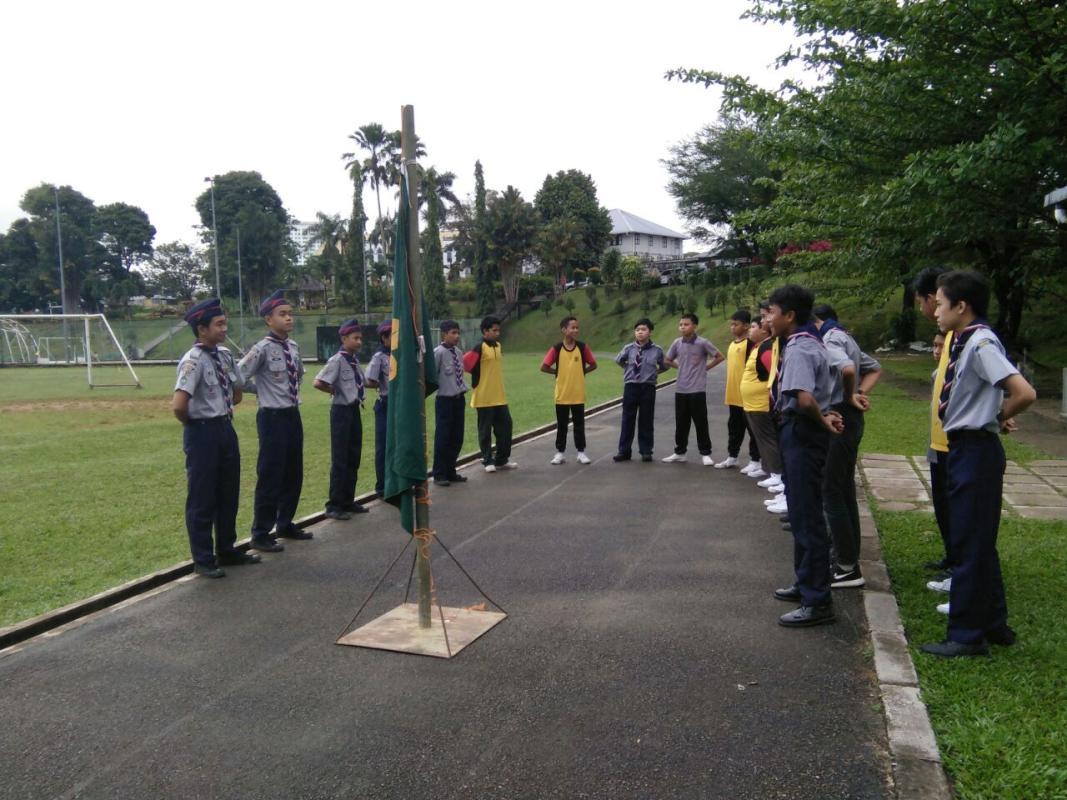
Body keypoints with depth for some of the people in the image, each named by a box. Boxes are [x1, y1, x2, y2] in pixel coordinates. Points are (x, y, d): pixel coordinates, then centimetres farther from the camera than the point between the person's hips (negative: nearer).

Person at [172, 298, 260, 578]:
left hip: (226, 429, 8)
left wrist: (225, 413, 11)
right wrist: (192, 424, -11)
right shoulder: (193, 361, -19)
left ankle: (227, 551, 33)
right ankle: (203, 560, 18)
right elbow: (179, 405, -28)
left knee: (229, 494, 17)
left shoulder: (225, 355, 5)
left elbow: (236, 392, 21)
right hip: (203, 433, -8)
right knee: (202, 499, 5)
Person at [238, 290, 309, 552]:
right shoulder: (262, 349, -17)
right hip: (272, 418, -8)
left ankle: (285, 525, 32)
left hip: (293, 415, 8)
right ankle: (261, 534, 12)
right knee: (270, 477, 0)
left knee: (294, 474, 16)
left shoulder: (294, 348, 7)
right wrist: (263, 390, -4)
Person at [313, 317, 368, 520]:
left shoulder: (355, 360, 10)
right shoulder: (337, 360, -14)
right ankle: (334, 505, 4)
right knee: (340, 460, -4)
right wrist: (336, 391, -9)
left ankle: (348, 501, 23)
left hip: (355, 410, 8)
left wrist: (359, 395, 6)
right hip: (341, 411, -8)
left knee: (354, 458, 13)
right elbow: (318, 383, -23)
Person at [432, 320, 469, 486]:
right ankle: (439, 474, 12)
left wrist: (463, 388, 9)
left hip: (459, 399, 7)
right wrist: (438, 386, -12)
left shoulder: (457, 352, 8)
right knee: (443, 438, 1)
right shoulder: (438, 352, -15)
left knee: (457, 438, 13)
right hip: (445, 400, -7)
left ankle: (451, 471, 25)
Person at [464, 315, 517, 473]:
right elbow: (466, 364, -21)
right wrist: (477, 379, -8)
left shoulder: (498, 346, 11)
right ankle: (488, 461, 13)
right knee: (485, 430, 3)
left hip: (499, 396, 7)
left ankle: (502, 460, 21)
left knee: (505, 426, 10)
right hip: (484, 397, -7)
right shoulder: (480, 348, -14)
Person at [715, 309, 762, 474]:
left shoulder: (750, 343, -12)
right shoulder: (732, 344, 14)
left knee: (751, 428, 1)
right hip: (733, 395, 9)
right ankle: (732, 457, 27)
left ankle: (755, 461, 7)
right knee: (734, 427, 17)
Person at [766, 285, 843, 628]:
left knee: (806, 516, -4)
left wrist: (822, 420, -16)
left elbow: (804, 398, -33)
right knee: (803, 512, 19)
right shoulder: (812, 344, 14)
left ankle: (817, 601, 3)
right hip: (803, 433, 11)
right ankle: (806, 583, 33)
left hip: (802, 434, -11)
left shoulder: (798, 350, -18)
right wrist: (825, 414, 5)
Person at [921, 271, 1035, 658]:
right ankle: (992, 623, 32)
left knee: (971, 542, -1)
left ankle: (968, 634, 10)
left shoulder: (980, 343, -18)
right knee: (977, 540, 18)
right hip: (964, 448, 10)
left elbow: (1024, 393, -26)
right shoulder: (963, 343, 10)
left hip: (976, 449, -10)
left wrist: (998, 418, -10)